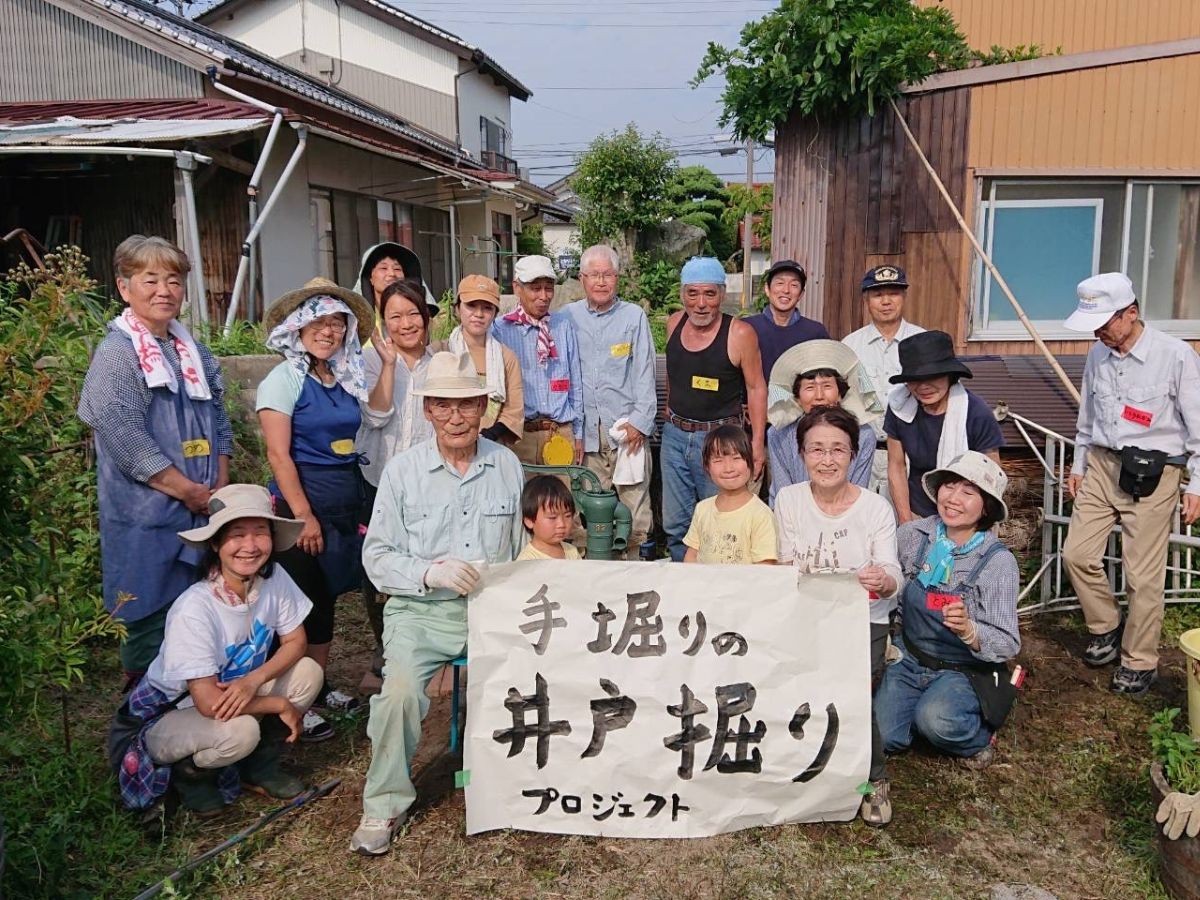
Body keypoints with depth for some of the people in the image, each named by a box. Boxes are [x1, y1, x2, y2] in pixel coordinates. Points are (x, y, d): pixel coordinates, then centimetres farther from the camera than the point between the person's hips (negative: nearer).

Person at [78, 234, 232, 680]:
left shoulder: (194, 351, 12)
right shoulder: (116, 353, -10)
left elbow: (219, 424, 14)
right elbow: (127, 443, -17)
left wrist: (220, 490, 1)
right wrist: (192, 492, -14)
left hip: (202, 512, 7)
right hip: (146, 516, -7)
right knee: (150, 618, 2)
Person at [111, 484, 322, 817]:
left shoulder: (274, 578, -16)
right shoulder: (194, 609, -31)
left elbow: (296, 641, -6)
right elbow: (209, 702, -30)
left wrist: (253, 680, -24)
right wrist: (280, 705, -20)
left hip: (239, 693, 6)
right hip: (168, 716, -6)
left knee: (308, 672, -14)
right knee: (239, 731, -34)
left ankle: (259, 764, 7)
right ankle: (189, 772, 2)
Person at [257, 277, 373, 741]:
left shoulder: (346, 379, 10)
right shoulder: (285, 379, -8)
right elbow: (278, 453, -14)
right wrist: (304, 516, -17)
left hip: (347, 505, 6)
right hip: (301, 503, -6)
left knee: (327, 598, 16)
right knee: (303, 602, 0)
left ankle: (320, 686, 30)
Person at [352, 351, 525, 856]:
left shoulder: (507, 465, 9)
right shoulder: (403, 470, 1)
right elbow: (376, 556, 0)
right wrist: (429, 572, -16)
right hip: (420, 610, -1)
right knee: (400, 688, -28)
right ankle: (384, 804, -2)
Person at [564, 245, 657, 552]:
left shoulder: (634, 316, 7)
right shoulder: (568, 316, 10)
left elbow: (644, 373, 4)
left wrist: (640, 422, -4)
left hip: (626, 426, -1)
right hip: (586, 429, 1)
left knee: (635, 503, -4)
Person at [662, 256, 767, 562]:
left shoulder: (740, 333, -12)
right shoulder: (674, 323, 4)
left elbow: (756, 388, -8)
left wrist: (757, 441, -13)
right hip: (675, 435, 5)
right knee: (675, 525, 12)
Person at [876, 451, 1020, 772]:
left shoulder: (999, 561, -15)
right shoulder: (913, 535, -8)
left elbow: (1008, 645, -20)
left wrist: (968, 630, -39)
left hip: (964, 671, -3)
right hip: (910, 658, 3)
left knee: (936, 719, -31)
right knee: (882, 736, -15)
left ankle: (978, 736, 3)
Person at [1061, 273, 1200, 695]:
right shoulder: (1098, 355, 4)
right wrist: (1078, 464, 20)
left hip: (1152, 475, -5)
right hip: (1101, 466, 5)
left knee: (1143, 575, 1)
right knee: (1077, 554, 3)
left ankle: (1139, 662, 18)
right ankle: (1107, 626, 28)